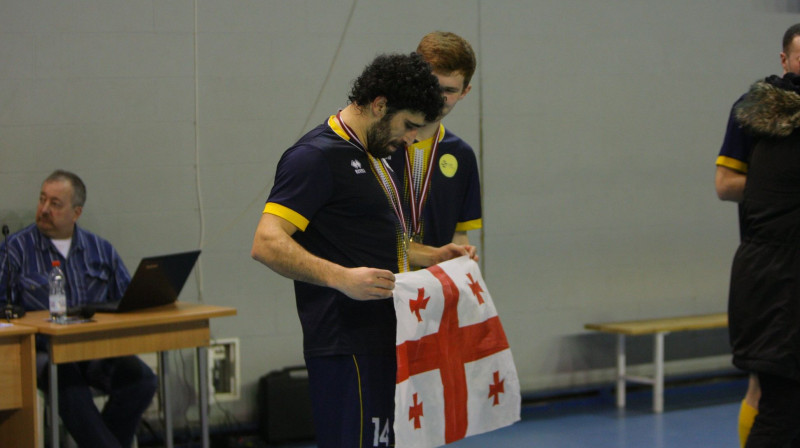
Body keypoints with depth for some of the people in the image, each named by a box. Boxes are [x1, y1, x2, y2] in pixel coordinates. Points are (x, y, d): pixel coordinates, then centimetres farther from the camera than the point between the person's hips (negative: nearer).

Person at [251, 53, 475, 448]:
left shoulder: (372, 157, 20)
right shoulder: (317, 156, -12)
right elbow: (267, 244, -21)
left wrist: (431, 256, 18)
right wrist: (341, 277, -32)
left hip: (383, 340, 10)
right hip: (348, 348, -10)